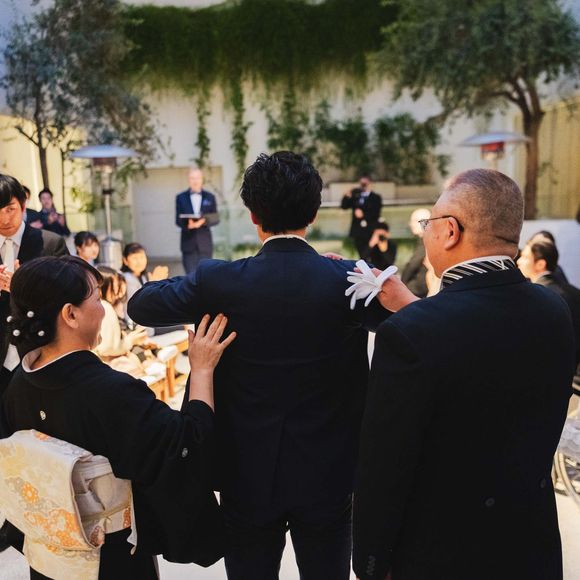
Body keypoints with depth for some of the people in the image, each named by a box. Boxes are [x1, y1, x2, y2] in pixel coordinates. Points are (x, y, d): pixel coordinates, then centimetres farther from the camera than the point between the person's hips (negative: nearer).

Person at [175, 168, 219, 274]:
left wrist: (204, 221, -17)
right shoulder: (180, 198, 9)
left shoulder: (210, 197, 11)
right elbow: (178, 220, 3)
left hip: (205, 243, 1)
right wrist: (187, 225, -20)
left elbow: (216, 219, 5)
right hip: (188, 243, -1)